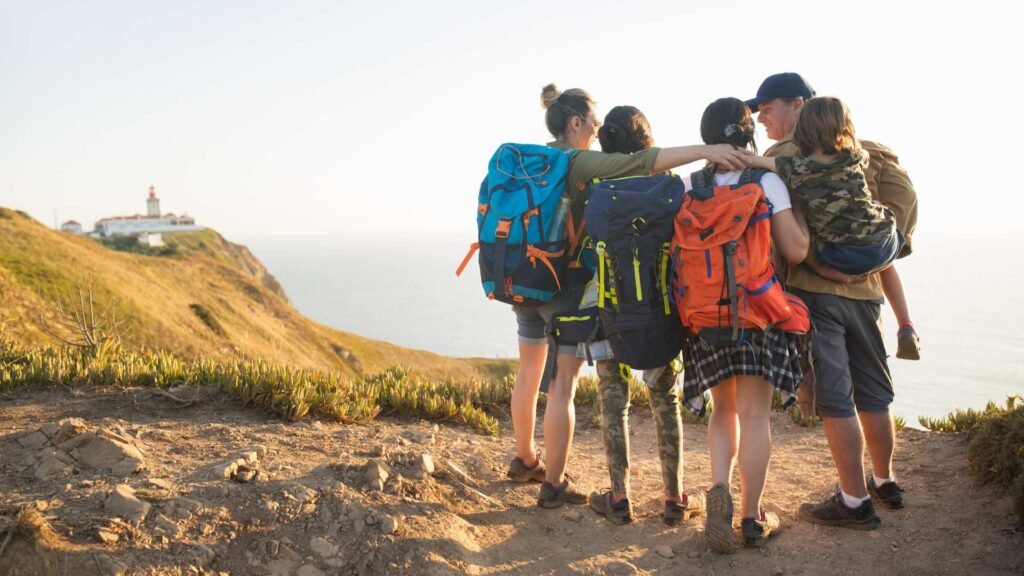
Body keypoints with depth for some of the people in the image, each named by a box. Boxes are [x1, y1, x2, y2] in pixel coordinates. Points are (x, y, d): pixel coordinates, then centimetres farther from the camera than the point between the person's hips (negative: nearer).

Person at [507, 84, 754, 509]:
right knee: (562, 384, -2)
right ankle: (554, 485, 4)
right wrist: (704, 151, -33)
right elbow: (640, 163, -27)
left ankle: (525, 461, 36)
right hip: (566, 283, -8)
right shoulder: (580, 162, -13)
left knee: (529, 373, 19)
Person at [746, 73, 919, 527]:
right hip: (864, 287, 7)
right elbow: (902, 190, 1)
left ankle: (855, 502, 5)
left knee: (834, 399, -1)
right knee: (872, 391, 18)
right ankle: (885, 482, 32)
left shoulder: (780, 157, -6)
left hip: (813, 289, -7)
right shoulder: (860, 149, 12)